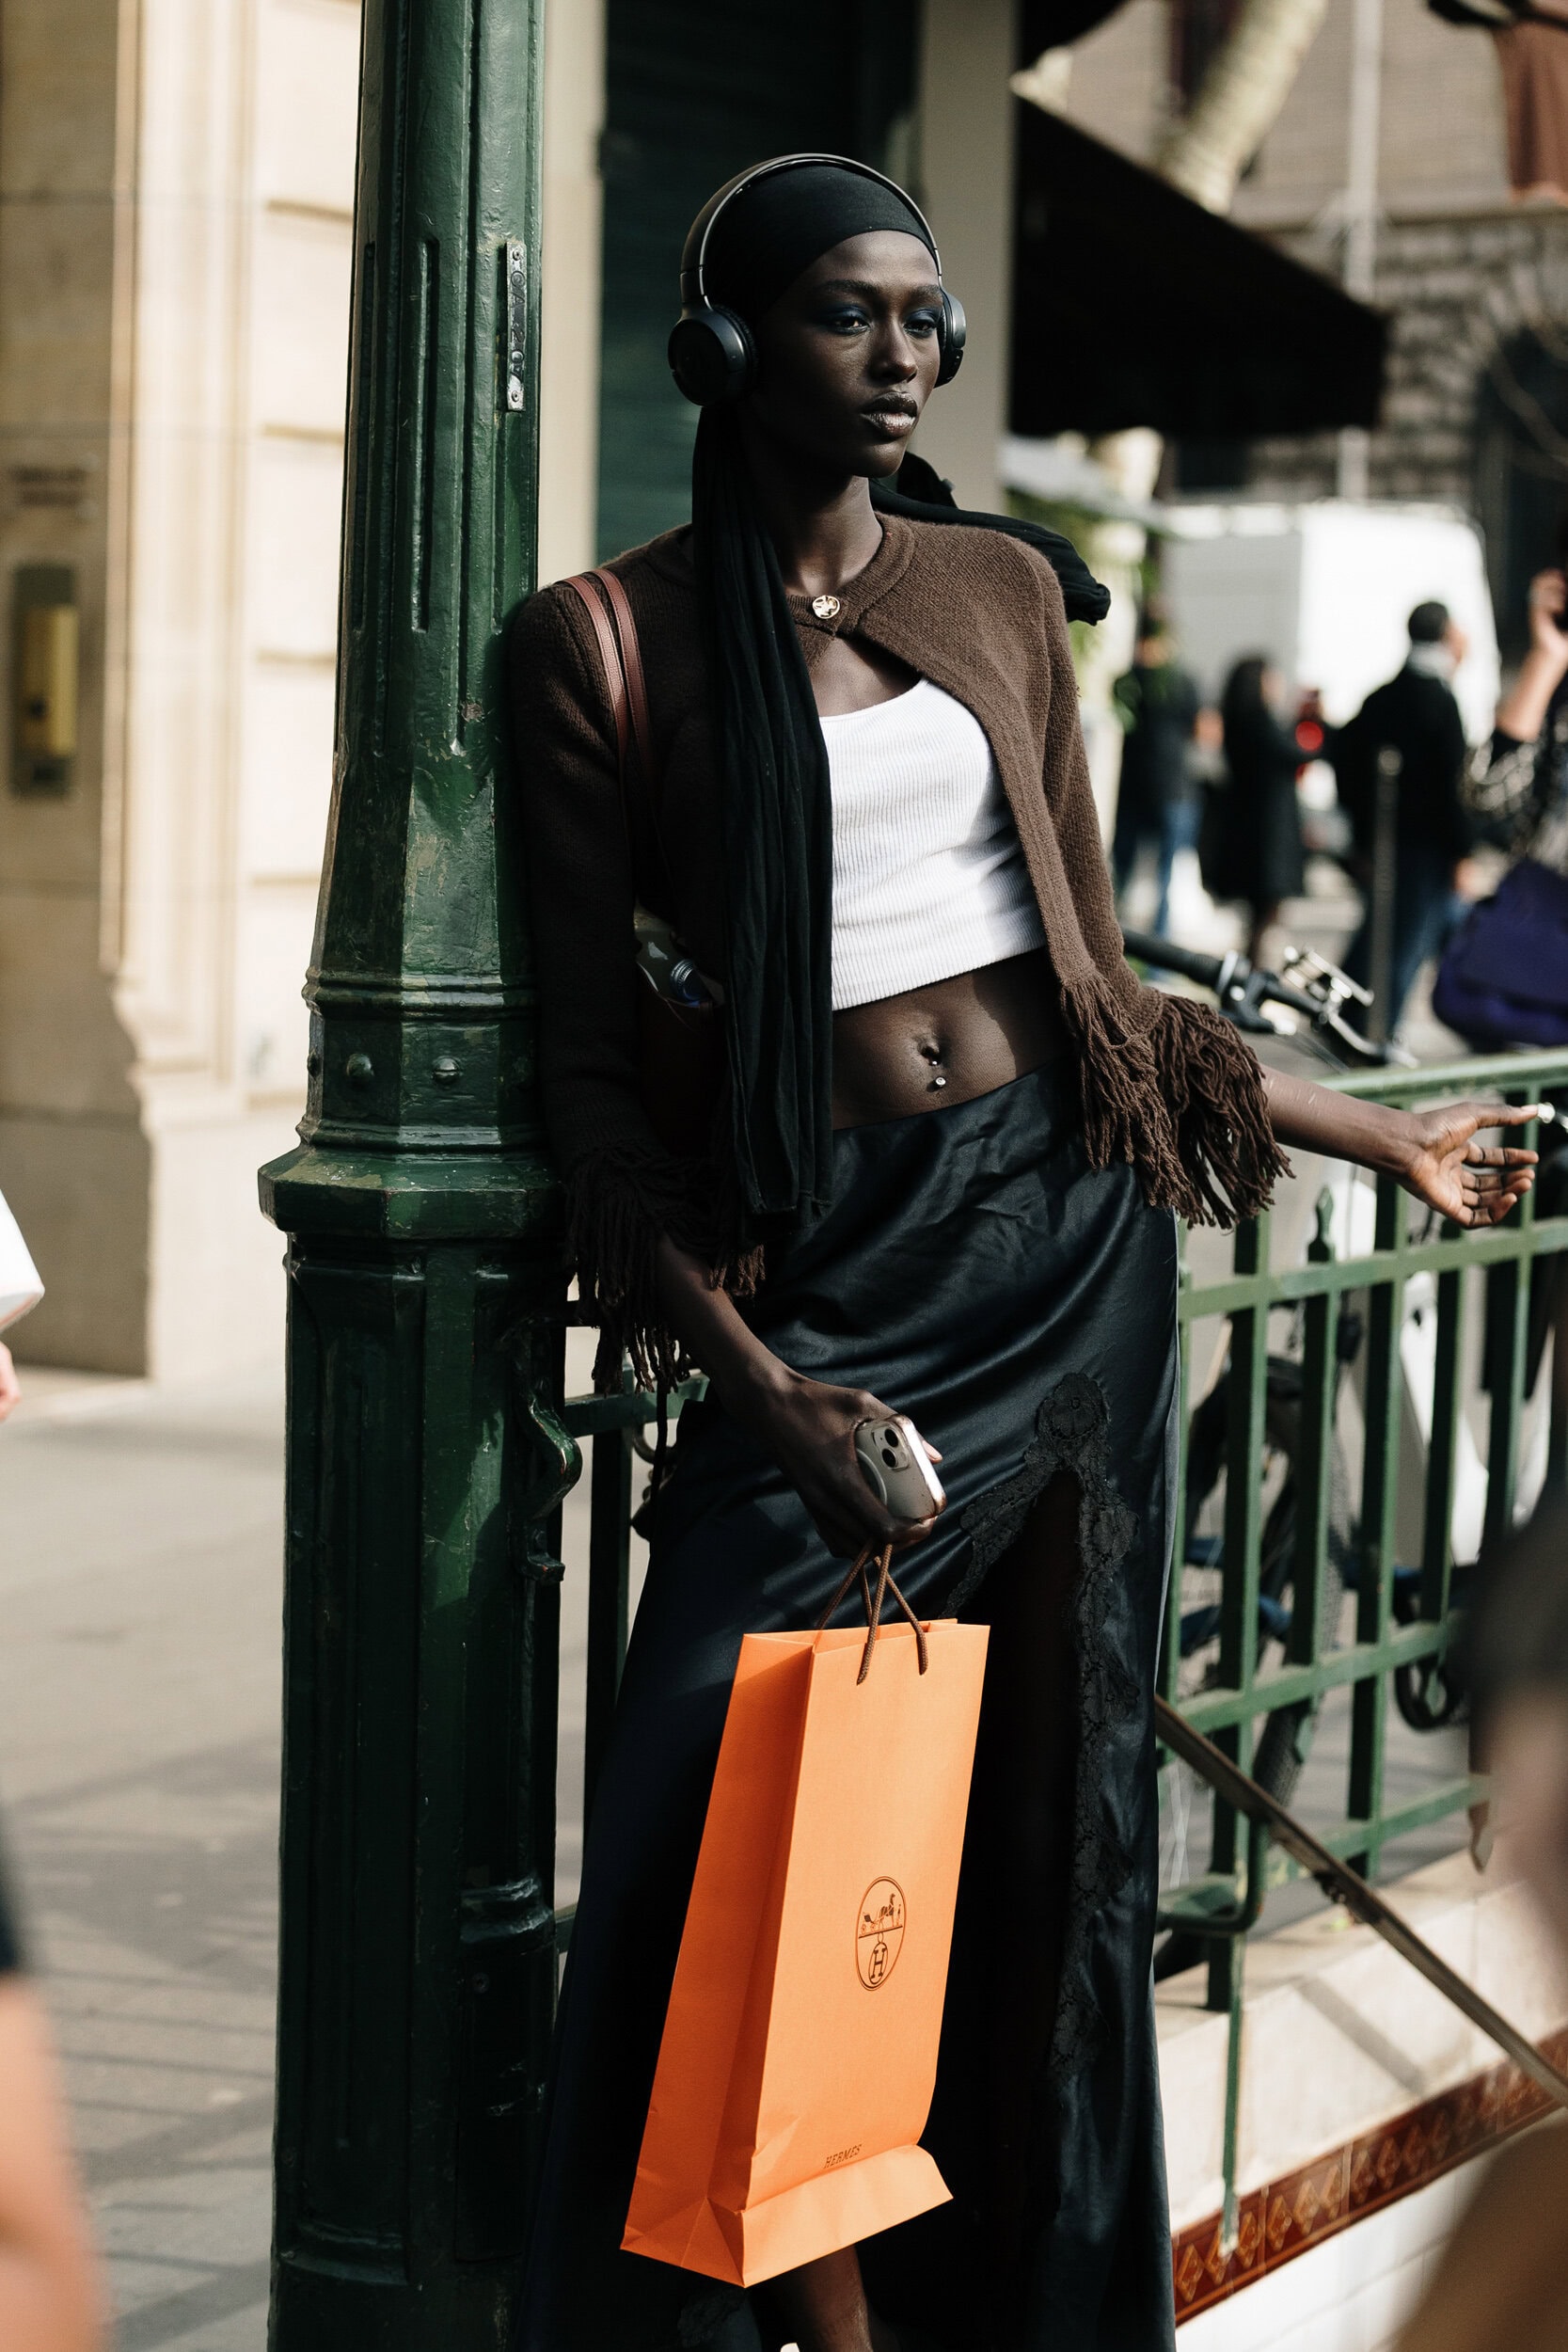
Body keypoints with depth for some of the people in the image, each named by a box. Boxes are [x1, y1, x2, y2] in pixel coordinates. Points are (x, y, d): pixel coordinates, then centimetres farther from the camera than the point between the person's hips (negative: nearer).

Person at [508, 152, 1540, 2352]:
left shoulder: (1002, 586, 10)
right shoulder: (604, 643, -2)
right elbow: (592, 1071, -4)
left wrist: (1381, 1137, 18)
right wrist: (749, 1376, -13)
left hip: (1067, 1231, 4)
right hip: (828, 1274, -3)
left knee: (1052, 1809, 6)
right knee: (741, 1793, -14)